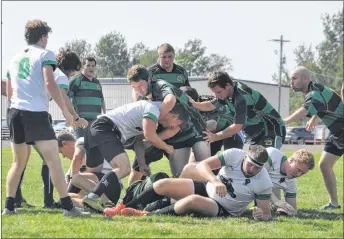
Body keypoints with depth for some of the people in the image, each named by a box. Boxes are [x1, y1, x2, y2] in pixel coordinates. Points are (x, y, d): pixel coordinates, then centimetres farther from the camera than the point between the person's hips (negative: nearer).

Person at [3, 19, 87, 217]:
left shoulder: (15, 59, 20)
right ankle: (68, 207, -13)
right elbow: (50, 84, -12)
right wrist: (66, 111, -8)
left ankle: (9, 206, 12)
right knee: (54, 160, -8)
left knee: (19, 162, 16)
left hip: (15, 112, 6)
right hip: (36, 113, -6)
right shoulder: (45, 54, 1)